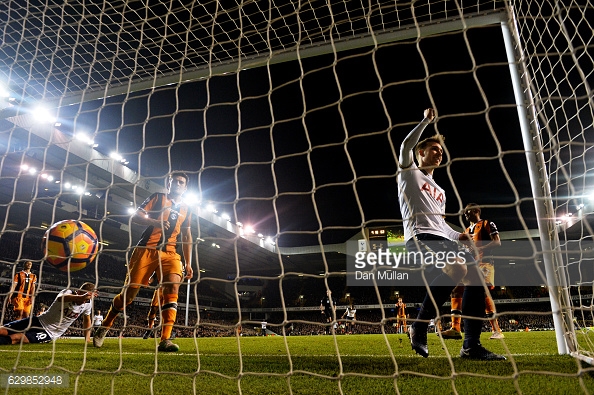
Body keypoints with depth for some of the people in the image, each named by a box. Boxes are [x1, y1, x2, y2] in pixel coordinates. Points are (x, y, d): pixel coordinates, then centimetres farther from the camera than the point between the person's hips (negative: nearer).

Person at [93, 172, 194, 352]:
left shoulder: (186, 209, 16)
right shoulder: (158, 198, 6)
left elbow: (187, 237, 19)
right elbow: (135, 216, -3)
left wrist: (188, 263, 12)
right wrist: (155, 222, -22)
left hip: (169, 253, 3)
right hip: (146, 249, -2)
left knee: (173, 287, -21)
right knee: (129, 291, 2)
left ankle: (165, 340, -22)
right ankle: (104, 327, 28)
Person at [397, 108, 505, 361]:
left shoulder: (439, 191, 34)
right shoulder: (409, 172, 13)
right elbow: (406, 146, -7)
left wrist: (458, 236, 14)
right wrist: (426, 120, 1)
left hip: (442, 239, 8)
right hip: (419, 237, -8)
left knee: (476, 276, -7)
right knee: (458, 267, -32)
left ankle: (471, 346, -2)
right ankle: (419, 325, -18)